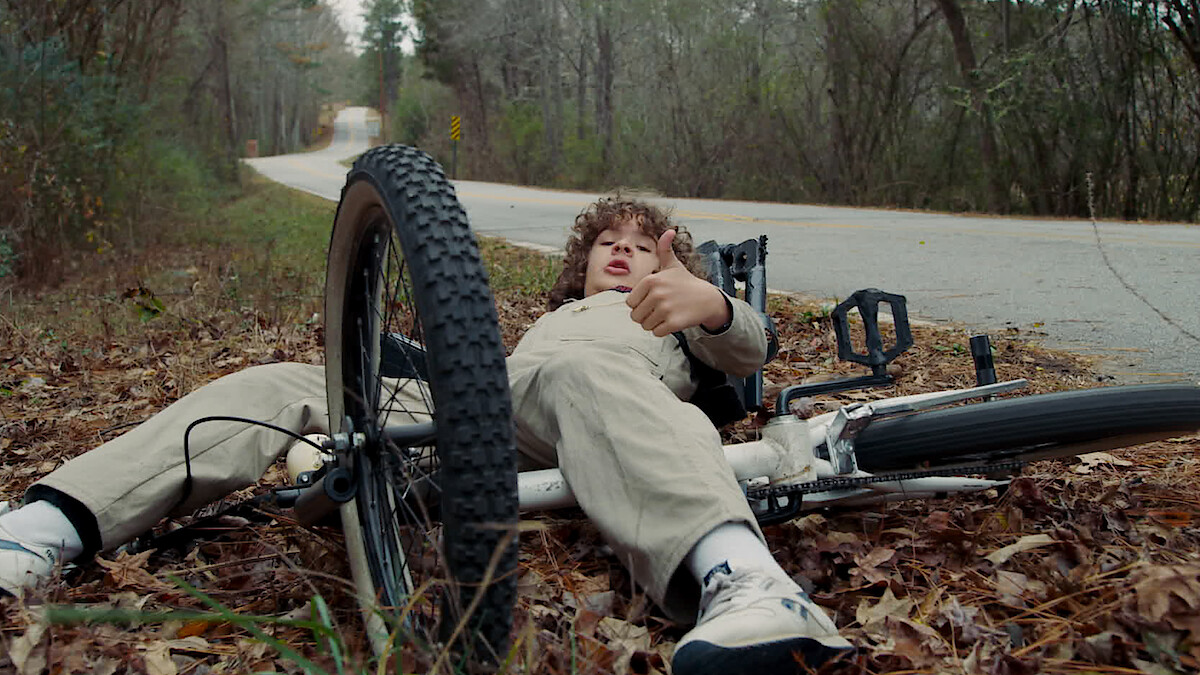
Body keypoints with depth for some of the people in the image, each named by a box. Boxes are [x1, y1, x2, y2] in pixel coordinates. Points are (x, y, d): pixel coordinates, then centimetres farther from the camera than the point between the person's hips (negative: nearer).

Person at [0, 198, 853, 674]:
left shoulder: (674, 313, 34)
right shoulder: (551, 317, 46)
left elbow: (748, 348, 11)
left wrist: (708, 301, -13)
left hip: (586, 419, -4)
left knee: (581, 370, -40)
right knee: (275, 384, -7)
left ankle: (744, 585, -65)